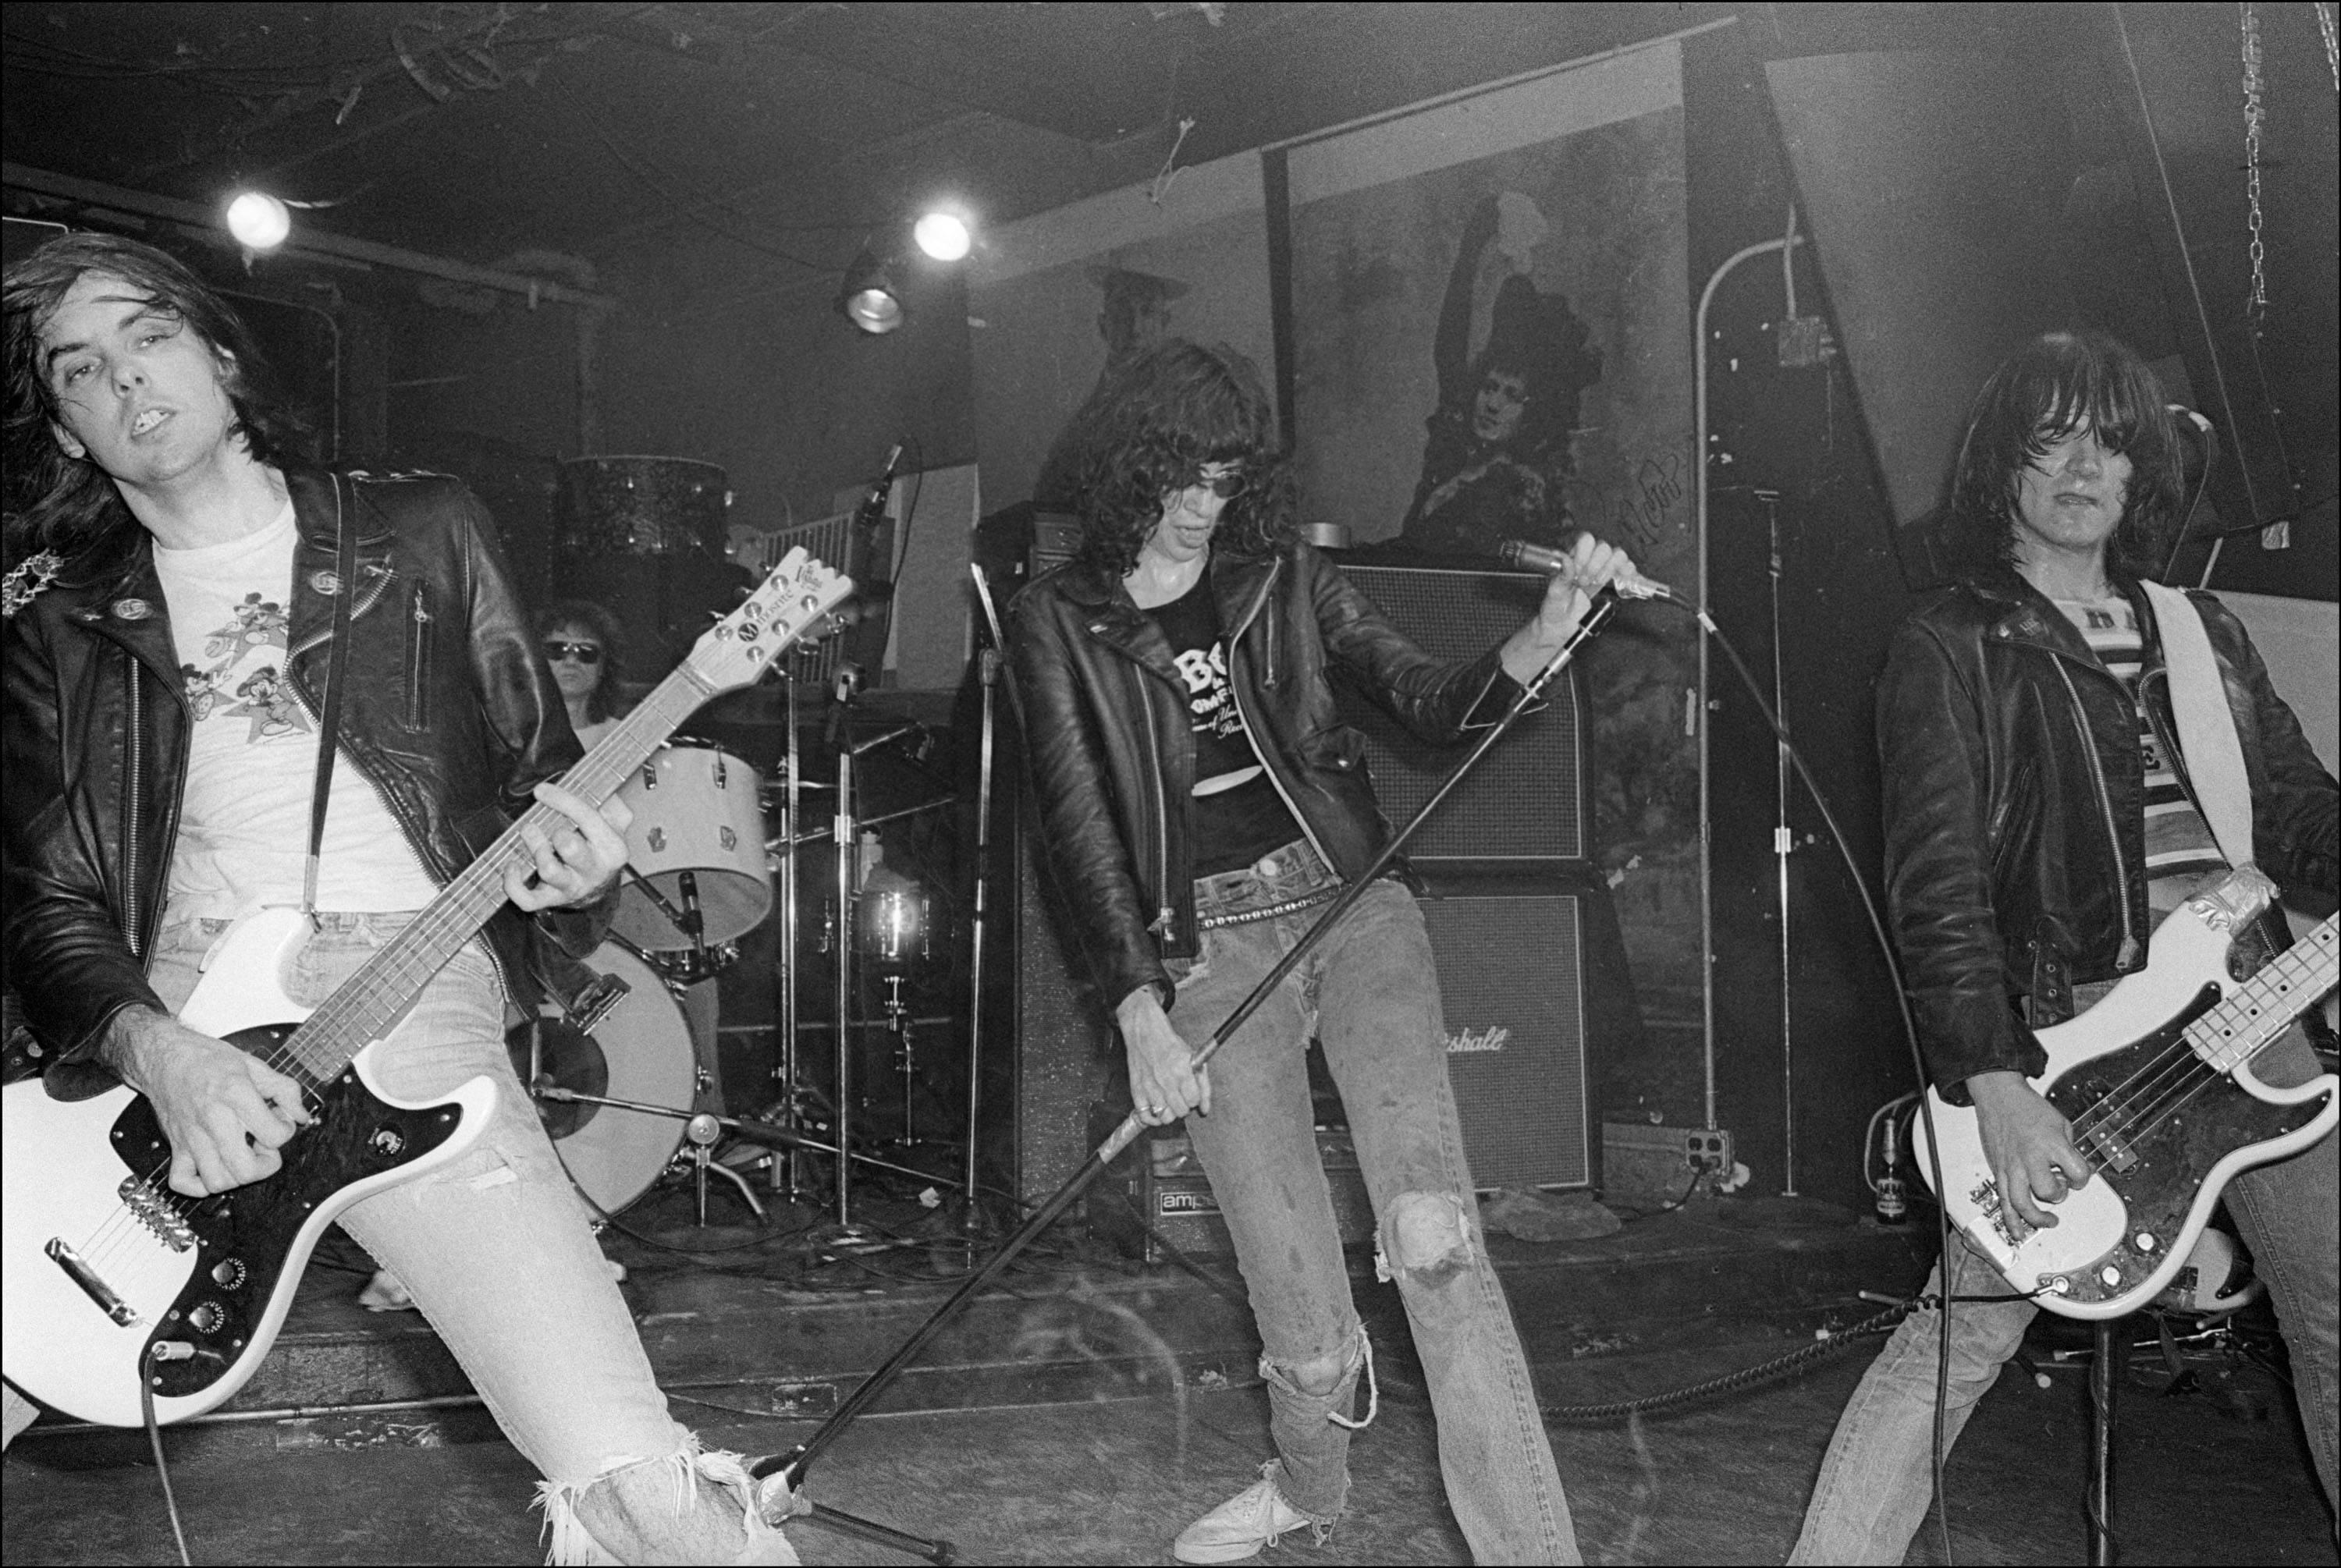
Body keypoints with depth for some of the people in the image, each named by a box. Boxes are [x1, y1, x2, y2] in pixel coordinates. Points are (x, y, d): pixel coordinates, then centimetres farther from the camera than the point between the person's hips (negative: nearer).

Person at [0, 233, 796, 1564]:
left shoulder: (421, 533, 12)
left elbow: (542, 768, 16)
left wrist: (566, 856, -8)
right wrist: (155, 1053, -12)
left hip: (412, 992, -2)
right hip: (157, 1023, 2)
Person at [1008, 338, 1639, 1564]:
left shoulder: (1281, 575, 10)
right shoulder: (1058, 621, 4)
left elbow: (1430, 702, 8)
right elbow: (1078, 825, -1)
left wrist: (1549, 630, -12)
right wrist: (1139, 1012, -9)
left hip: (1352, 906, 1)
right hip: (1208, 948, -1)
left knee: (1431, 1234, -18)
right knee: (1299, 1309, 0)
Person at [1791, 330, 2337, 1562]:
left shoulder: (2200, 631, 15)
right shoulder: (1950, 651, -4)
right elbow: (1938, 884, -13)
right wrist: (1998, 1091, -21)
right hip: (2075, 1031, -6)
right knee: (1966, 1332, -8)